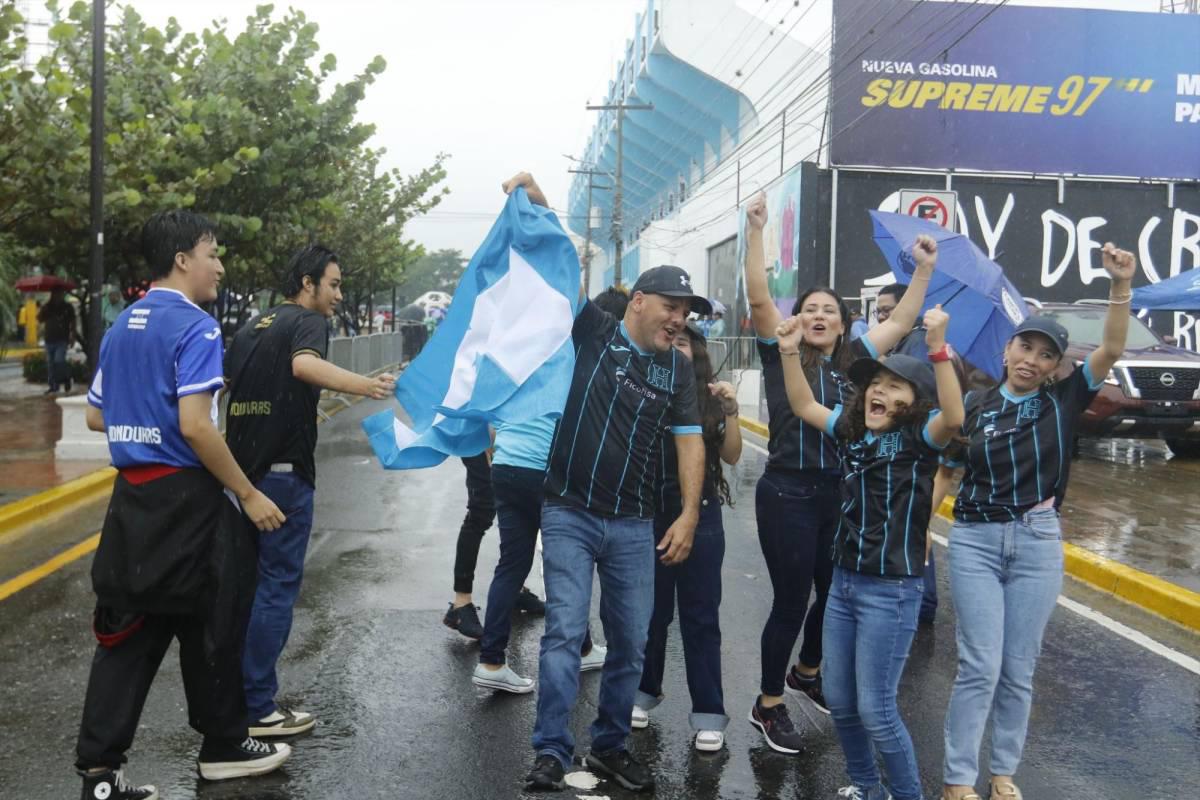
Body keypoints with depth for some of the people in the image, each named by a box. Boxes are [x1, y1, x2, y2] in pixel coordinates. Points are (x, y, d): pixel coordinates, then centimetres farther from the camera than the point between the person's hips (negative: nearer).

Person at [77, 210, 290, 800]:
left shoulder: (120, 328, 11)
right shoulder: (194, 327, -14)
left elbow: (96, 416, 18)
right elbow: (195, 426, -23)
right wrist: (248, 495, -16)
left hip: (131, 496, 8)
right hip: (186, 499, -7)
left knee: (131, 631, 11)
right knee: (210, 628, 9)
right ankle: (224, 746, 25)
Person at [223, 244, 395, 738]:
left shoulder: (251, 329, 17)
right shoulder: (308, 321, -7)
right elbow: (305, 365, -30)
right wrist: (366, 386, -43)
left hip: (241, 471, 8)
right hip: (283, 474, -8)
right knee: (277, 586, -2)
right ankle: (257, 710, 2)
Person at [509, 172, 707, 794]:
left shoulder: (676, 370, 8)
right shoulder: (592, 331, -1)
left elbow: (689, 440, 4)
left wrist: (689, 515, -6)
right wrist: (536, 200, -17)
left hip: (635, 526, 4)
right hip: (569, 515, -4)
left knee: (631, 644, 8)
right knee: (565, 632, -7)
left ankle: (610, 747, 23)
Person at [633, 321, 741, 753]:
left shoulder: (709, 398, 0)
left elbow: (731, 455, -1)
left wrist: (731, 411, -15)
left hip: (699, 517, 0)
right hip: (647, 515, 0)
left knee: (700, 616, 6)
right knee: (650, 610, 14)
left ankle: (709, 712, 12)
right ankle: (645, 691, 33)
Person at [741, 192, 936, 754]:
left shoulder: (853, 361, 9)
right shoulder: (781, 353, -3)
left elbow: (900, 321, 15)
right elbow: (759, 298, -15)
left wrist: (924, 270, 12)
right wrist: (756, 231, -20)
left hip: (841, 496, 5)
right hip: (787, 495, -5)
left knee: (835, 593, 17)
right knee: (791, 601, 1)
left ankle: (806, 673, 44)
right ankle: (768, 704, 17)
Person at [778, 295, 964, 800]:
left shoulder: (920, 438, -11)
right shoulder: (853, 430, 6)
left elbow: (954, 417, -32)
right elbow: (803, 406, 13)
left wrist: (938, 349, -42)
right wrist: (790, 352, 0)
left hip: (891, 590, -7)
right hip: (843, 581, 7)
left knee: (875, 710, -2)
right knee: (839, 701, 16)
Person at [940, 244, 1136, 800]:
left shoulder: (1062, 401, 2)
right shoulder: (975, 406, 3)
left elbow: (1111, 350, -10)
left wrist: (1120, 285, -20)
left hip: (1038, 543, 1)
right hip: (975, 540, -1)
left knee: (1019, 669, 7)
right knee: (980, 666, -4)